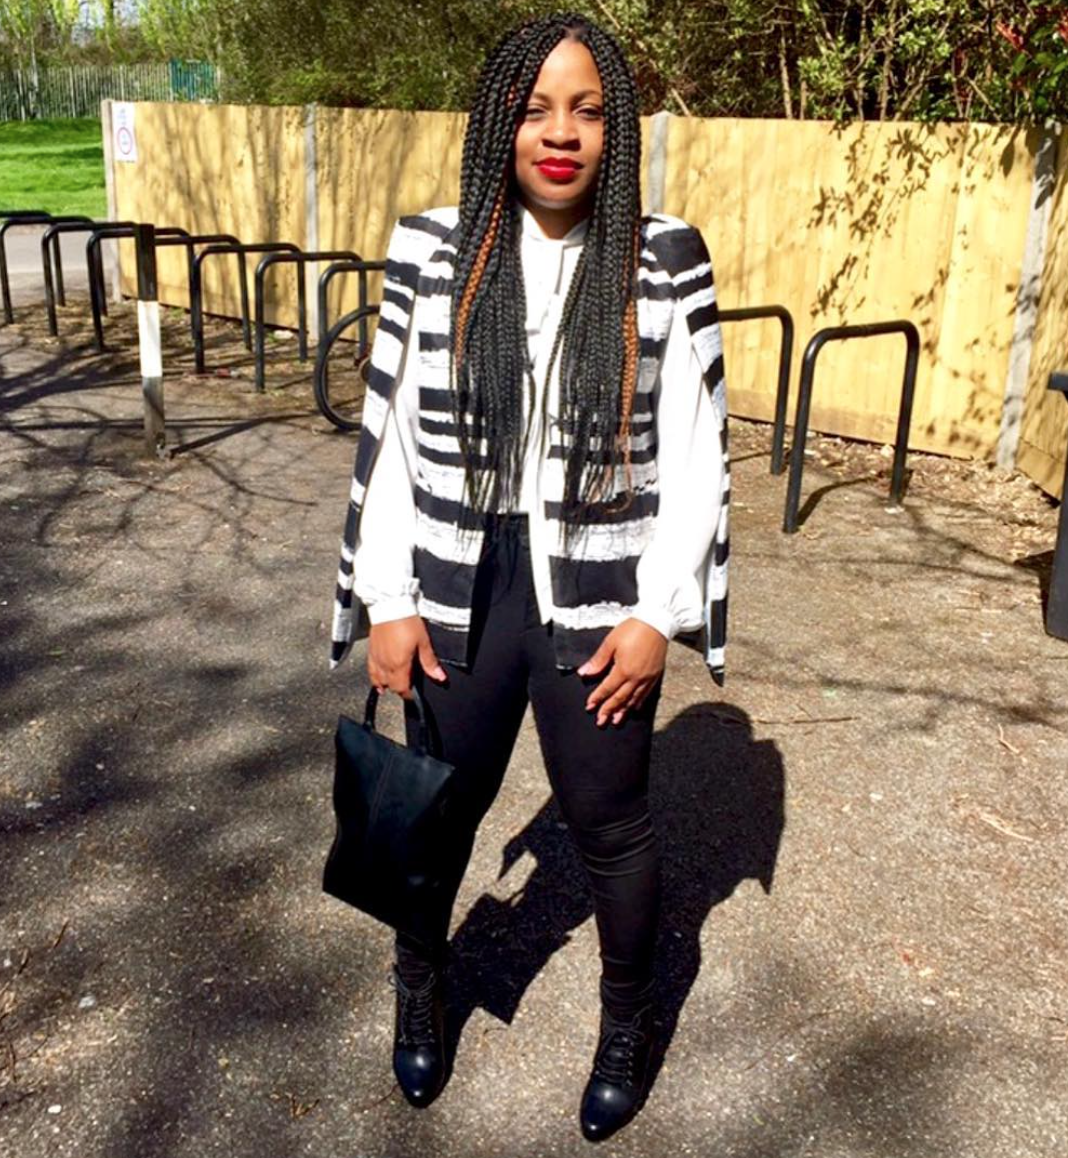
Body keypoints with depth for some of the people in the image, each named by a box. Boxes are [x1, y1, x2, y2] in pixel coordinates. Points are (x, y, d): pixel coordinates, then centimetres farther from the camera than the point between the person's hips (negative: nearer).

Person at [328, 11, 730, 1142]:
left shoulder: (667, 263, -6)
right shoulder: (430, 252, -3)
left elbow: (693, 454, -3)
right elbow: (391, 435, 1)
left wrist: (658, 613, -7)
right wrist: (387, 601, -2)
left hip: (597, 596, -1)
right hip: (460, 591, 2)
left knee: (609, 822, 13)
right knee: (440, 805, 18)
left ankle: (628, 1022, 41)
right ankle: (419, 987, 47)